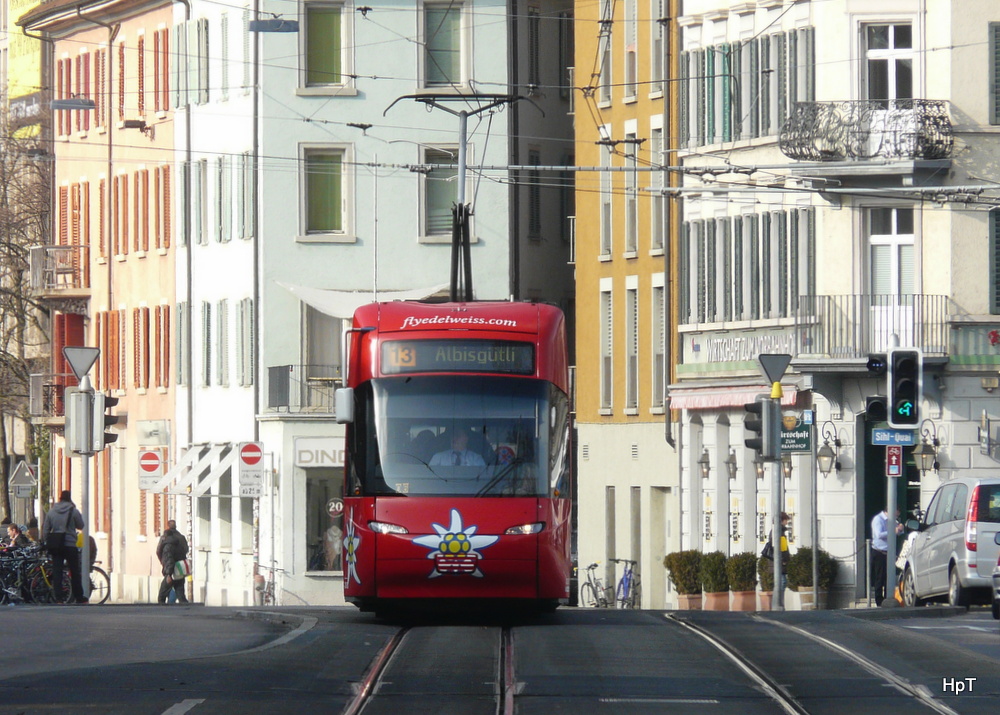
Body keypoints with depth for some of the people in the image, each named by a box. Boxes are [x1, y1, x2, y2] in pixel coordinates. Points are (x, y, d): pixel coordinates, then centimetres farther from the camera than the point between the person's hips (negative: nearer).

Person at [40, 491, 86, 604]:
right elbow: (80, 525, 6)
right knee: (75, 573, 7)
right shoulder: (73, 511, -5)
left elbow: (45, 529, 4)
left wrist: (45, 542, 12)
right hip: (70, 545, -2)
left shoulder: (51, 512, 4)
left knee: (57, 572, 2)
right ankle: (79, 598, 11)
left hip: (55, 546, 2)